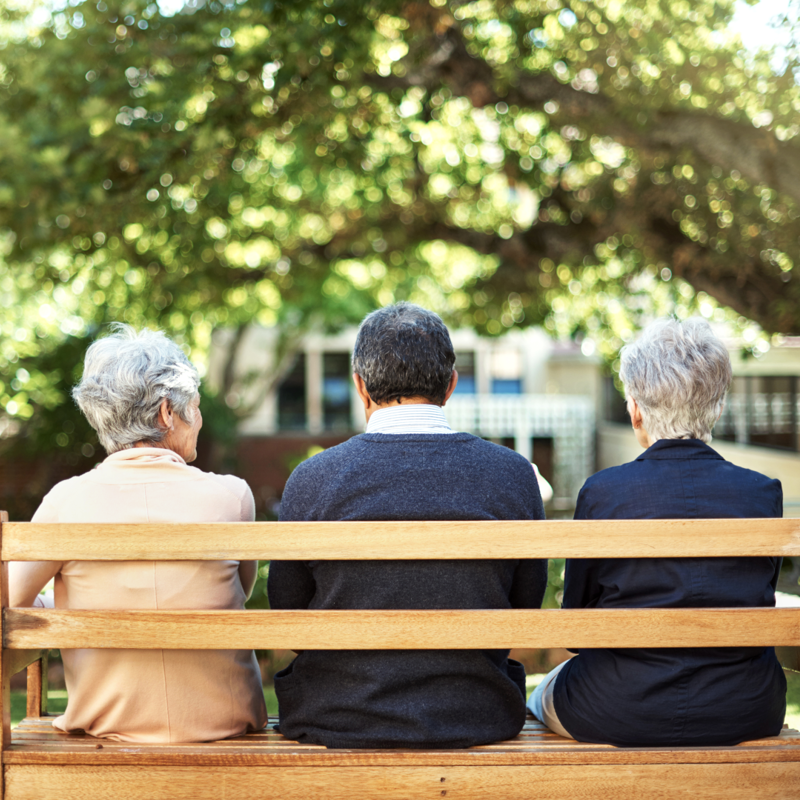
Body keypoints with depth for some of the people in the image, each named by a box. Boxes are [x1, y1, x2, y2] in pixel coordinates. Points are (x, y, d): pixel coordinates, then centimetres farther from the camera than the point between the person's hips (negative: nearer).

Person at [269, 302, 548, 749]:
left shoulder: (311, 481, -10)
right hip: (475, 720, 1)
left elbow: (288, 614, 1)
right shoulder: (513, 474, -7)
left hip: (339, 721, 0)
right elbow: (526, 609, 4)